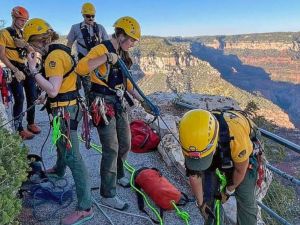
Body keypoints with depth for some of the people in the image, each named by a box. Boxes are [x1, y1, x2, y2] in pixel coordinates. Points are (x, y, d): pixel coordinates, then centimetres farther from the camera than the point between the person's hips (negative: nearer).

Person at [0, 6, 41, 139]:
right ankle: (19, 129, -3)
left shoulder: (24, 34, 16)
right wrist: (15, 70, -18)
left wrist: (25, 45, -14)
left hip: (26, 68, 6)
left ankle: (31, 123, 21)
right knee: (19, 99, -11)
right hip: (14, 70, -6)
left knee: (32, 96, 6)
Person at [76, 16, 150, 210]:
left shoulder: (123, 54, 12)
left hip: (119, 104, 9)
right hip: (103, 105, -8)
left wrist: (142, 100, 16)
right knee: (111, 149, -5)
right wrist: (106, 58, -30)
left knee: (125, 144, 17)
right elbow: (80, 68, -29)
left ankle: (118, 175, 42)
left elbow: (127, 82, 19)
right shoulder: (101, 49, -13)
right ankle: (108, 195, 9)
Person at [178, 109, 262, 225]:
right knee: (207, 196, 1)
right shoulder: (192, 139, -33)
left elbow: (240, 170, -22)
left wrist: (229, 190, -6)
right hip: (216, 158, 3)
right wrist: (201, 204, -6)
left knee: (246, 201, -6)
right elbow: (194, 175, -16)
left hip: (242, 154, -2)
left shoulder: (235, 135, -44)